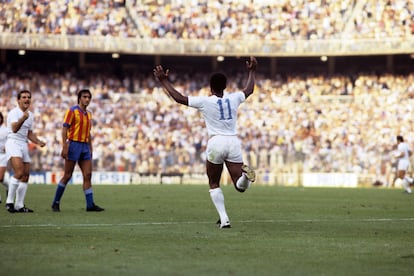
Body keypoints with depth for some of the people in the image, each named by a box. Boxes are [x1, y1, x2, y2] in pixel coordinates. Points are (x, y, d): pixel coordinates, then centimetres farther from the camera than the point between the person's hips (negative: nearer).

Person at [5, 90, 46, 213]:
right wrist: (23, 118, -41)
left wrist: (38, 142, 7)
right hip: (13, 143, -8)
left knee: (26, 176, 3)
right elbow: (14, 129, -25)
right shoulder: (14, 113, -8)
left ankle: (19, 205, 8)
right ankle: (9, 201, -17)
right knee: (19, 172, -23)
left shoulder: (30, 115, 16)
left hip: (24, 145, 8)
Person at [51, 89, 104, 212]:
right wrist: (64, 147, -18)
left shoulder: (88, 114, 16)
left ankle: (90, 204, -4)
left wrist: (90, 150, 17)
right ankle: (56, 203, 8)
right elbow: (64, 129, -10)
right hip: (74, 145, -6)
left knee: (88, 175, -2)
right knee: (67, 175, -3)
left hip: (85, 147, 6)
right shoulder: (72, 111, -5)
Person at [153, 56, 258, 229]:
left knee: (214, 184, 15)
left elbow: (179, 98, -1)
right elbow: (249, 90, 28)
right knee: (240, 186, 3)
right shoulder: (233, 98, 7)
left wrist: (164, 81, 9)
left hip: (216, 142, -2)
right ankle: (245, 174, -34)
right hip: (233, 142, 2)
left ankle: (224, 219, 1)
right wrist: (252, 72, 44)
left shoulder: (205, 101, -4)